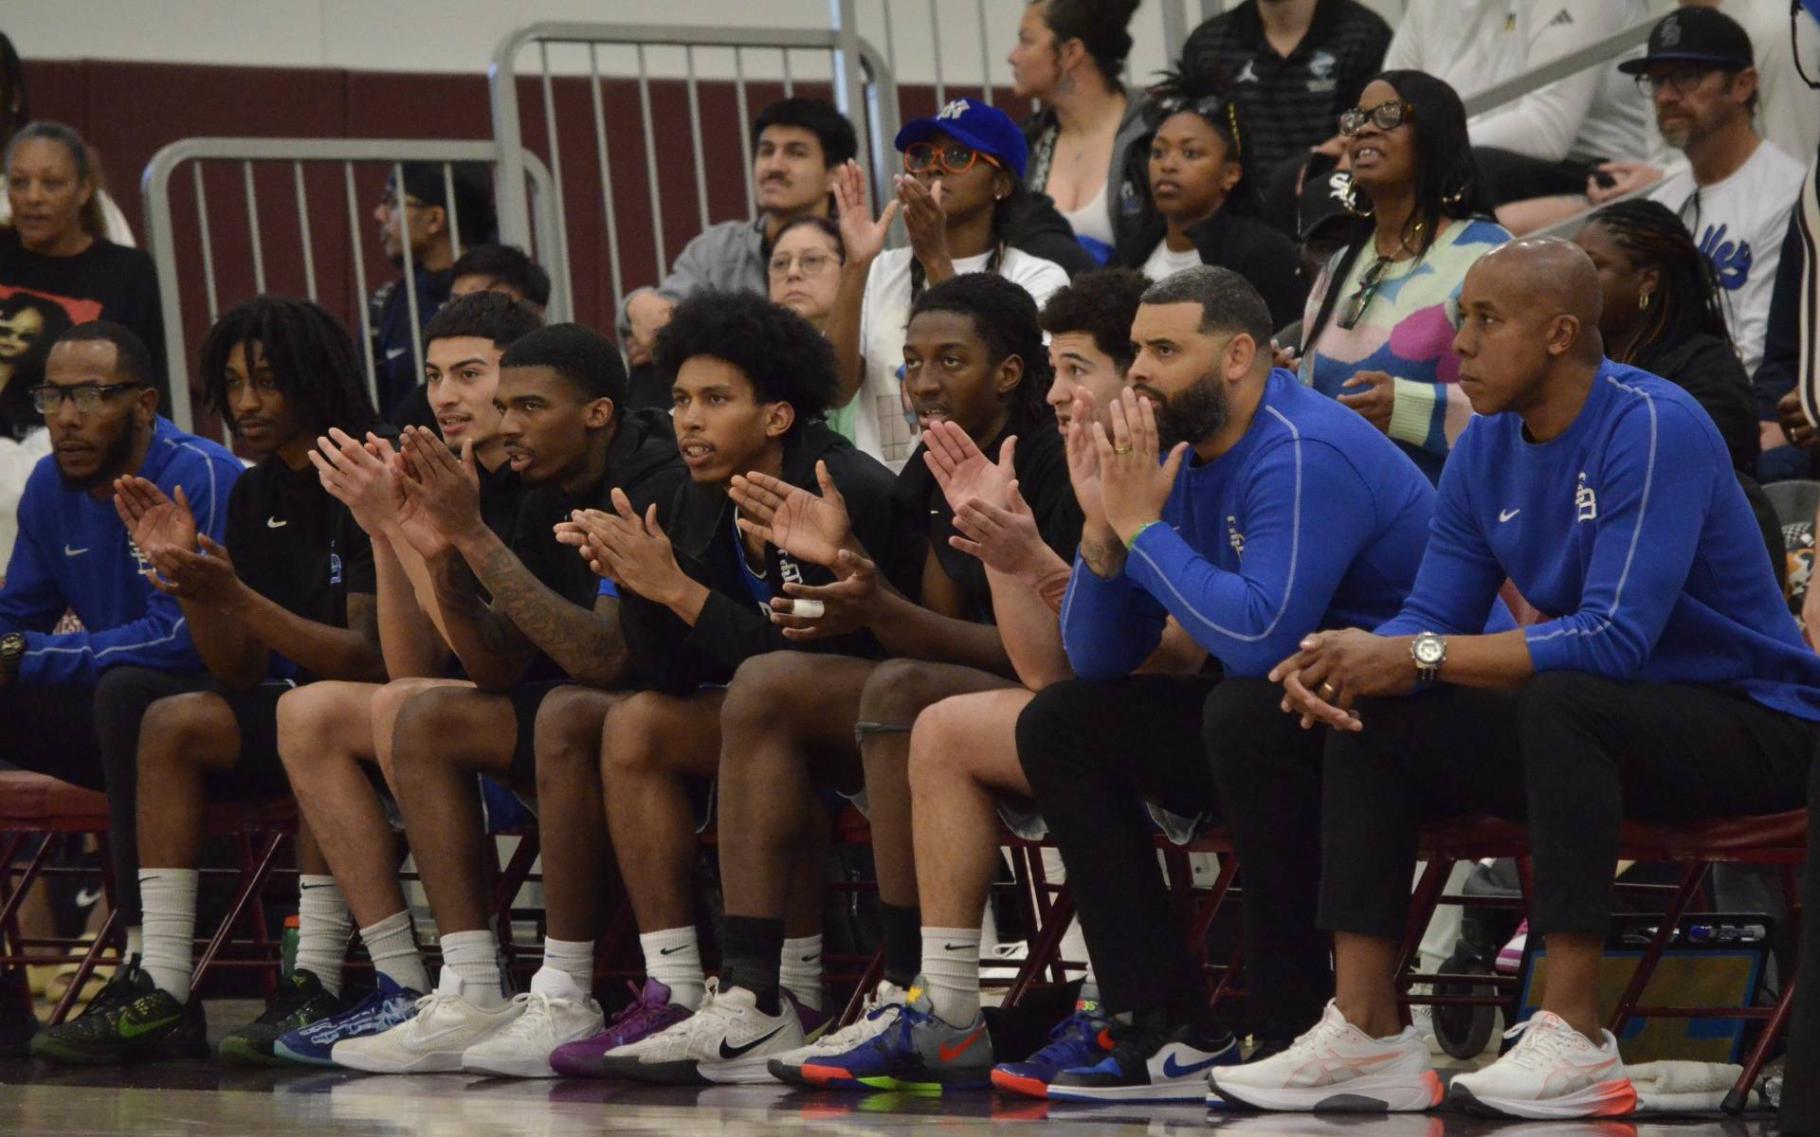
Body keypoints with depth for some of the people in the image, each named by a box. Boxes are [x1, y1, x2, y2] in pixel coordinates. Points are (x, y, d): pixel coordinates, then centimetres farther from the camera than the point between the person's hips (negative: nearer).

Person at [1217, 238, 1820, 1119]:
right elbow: (1434, 618, 5)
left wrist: (1414, 655, -29)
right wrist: (1340, 661, -19)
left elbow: (1614, 640, -30)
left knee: (1560, 701, -36)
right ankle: (1366, 1032, -14)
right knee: (1369, 723, -5)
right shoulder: (1488, 449, 4)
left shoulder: (1653, 427, -22)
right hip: (1594, 725, 8)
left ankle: (1575, 1039, -37)